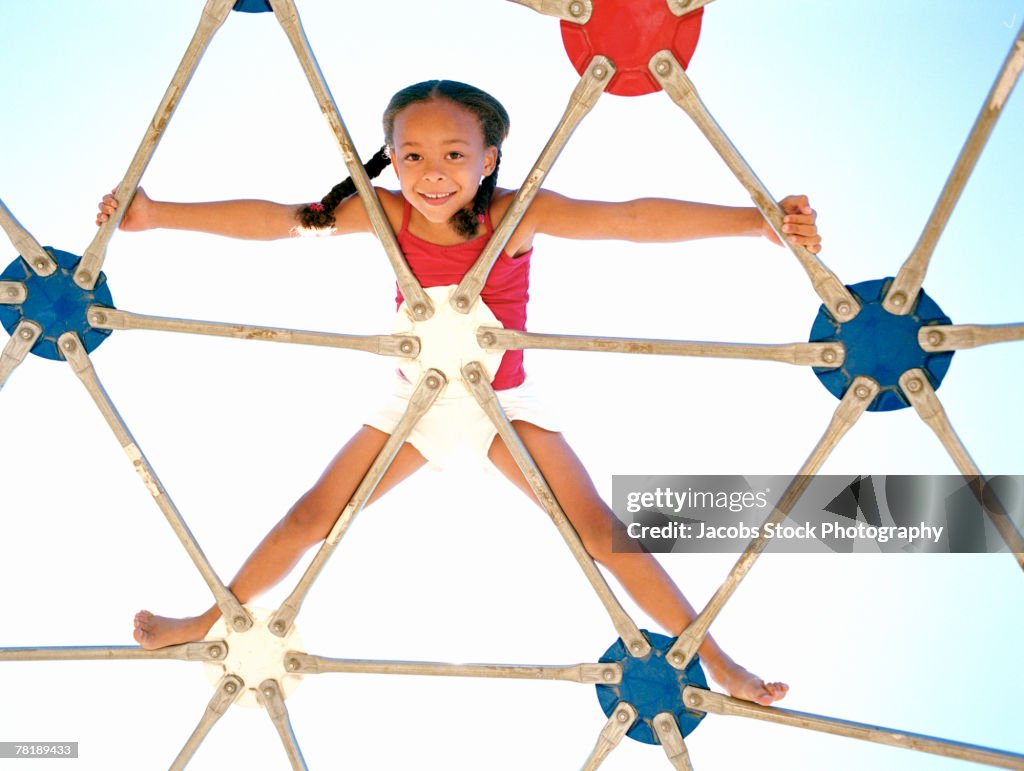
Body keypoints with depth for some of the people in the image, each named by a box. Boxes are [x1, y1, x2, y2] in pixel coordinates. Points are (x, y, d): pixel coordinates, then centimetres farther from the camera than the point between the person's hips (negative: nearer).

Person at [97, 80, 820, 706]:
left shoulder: (516, 213, -23)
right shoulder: (390, 212, -14)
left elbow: (630, 218, -33)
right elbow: (276, 219, -13)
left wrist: (755, 221, -43)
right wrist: (157, 214, -17)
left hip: (504, 403, -2)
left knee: (601, 530, -10)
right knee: (312, 516, 7)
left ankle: (714, 656, 4)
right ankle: (210, 623, 28)